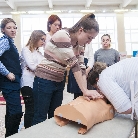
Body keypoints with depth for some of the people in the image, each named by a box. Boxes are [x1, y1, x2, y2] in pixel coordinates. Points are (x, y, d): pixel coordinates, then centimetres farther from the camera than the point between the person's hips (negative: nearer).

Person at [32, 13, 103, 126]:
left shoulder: (79, 46, 4)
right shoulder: (62, 35, -20)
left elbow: (81, 68, -2)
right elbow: (74, 65, -25)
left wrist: (86, 91, -14)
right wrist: (85, 90, -25)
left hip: (59, 83, 8)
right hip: (44, 81, -7)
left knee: (55, 117, 14)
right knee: (40, 118, 3)